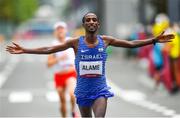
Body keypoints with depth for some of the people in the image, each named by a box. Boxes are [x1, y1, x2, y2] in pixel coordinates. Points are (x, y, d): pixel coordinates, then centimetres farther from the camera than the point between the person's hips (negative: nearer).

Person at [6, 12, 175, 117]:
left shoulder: (105, 40, -3)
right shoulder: (76, 42, -7)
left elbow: (131, 44, 3)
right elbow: (49, 49, -7)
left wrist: (154, 40, -2)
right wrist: (24, 50, -13)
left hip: (100, 89, -1)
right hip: (83, 90, 1)